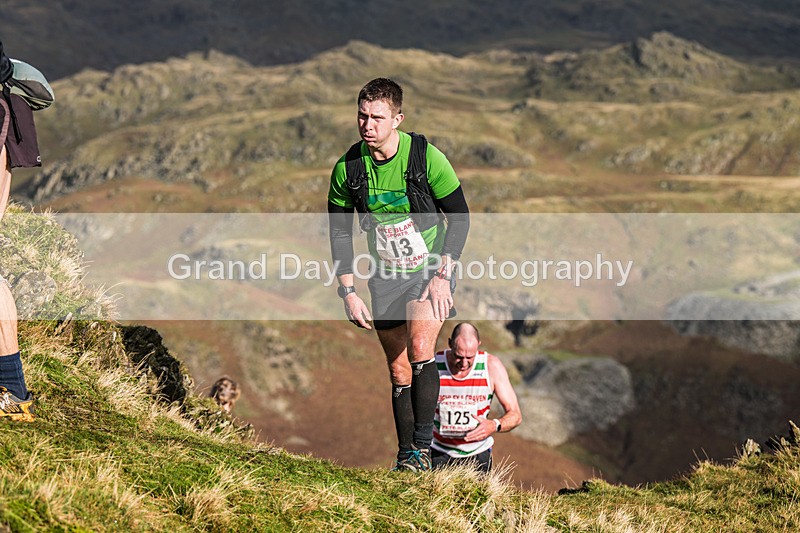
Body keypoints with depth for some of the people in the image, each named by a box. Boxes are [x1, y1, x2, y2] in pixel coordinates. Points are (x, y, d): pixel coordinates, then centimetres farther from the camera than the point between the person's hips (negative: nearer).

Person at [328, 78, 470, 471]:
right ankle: (406, 457, 18)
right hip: (386, 278, 3)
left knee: (419, 349, -23)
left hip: (430, 270, -3)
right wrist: (348, 292, -5)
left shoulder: (426, 157, -18)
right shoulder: (347, 169, -10)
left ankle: (422, 448, -15)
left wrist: (443, 275, -16)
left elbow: (459, 217, -9)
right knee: (398, 372, 6)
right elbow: (339, 233, 2)